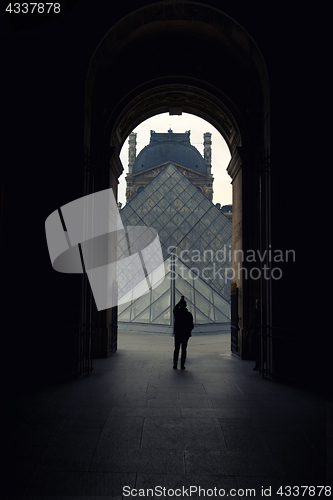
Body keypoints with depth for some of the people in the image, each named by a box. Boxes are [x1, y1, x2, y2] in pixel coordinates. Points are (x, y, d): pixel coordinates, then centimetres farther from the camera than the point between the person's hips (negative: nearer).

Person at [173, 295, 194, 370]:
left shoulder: (176, 312, -6)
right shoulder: (188, 314, -9)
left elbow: (175, 308, 20)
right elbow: (191, 326, -7)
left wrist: (181, 300, 26)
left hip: (177, 334, 1)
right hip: (186, 334, -1)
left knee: (176, 349, 9)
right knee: (184, 350, 5)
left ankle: (175, 365, 8)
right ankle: (182, 365, 5)